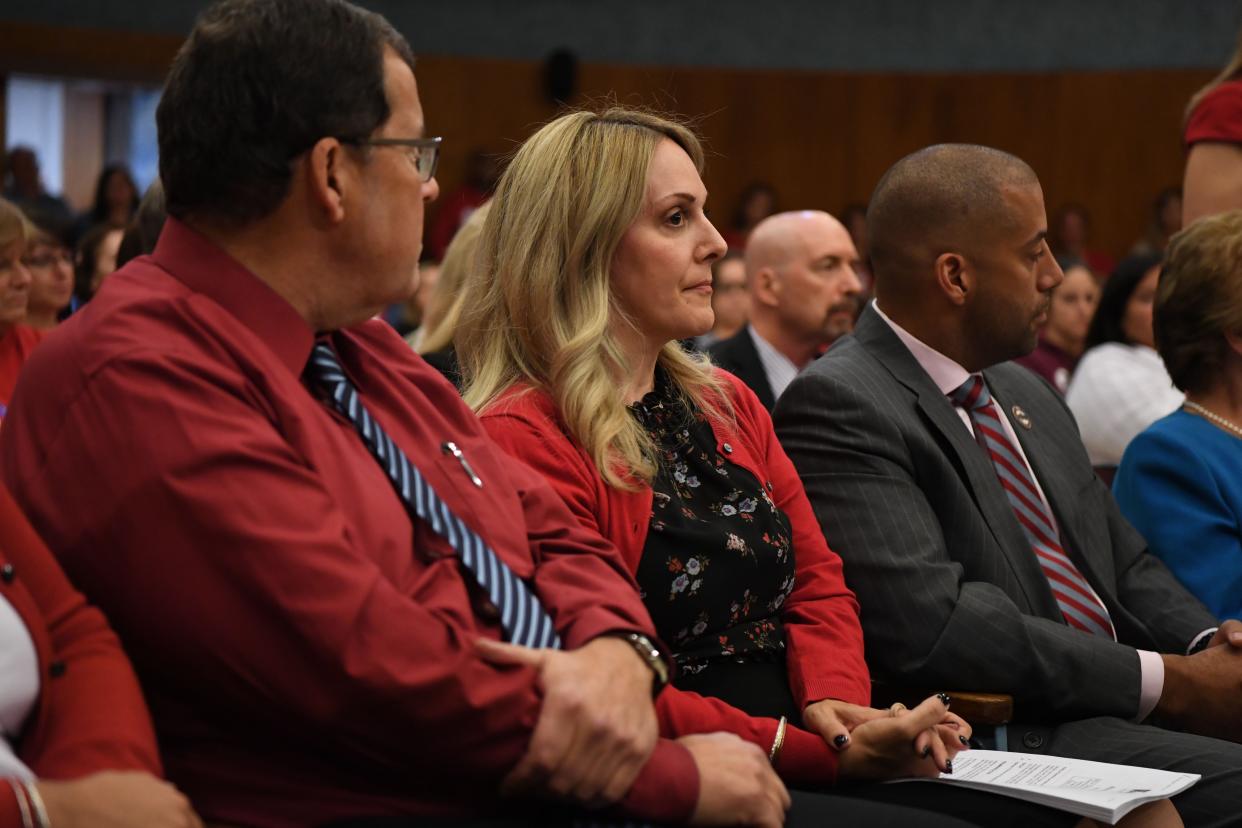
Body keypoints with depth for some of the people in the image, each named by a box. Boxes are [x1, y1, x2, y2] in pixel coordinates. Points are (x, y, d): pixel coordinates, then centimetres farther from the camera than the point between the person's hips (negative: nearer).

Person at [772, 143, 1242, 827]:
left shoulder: (1027, 395, 19)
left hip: (1119, 717, 8)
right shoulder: (839, 407, -9)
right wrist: (1168, 682, -17)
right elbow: (929, 622, -21)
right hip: (1015, 738, -8)